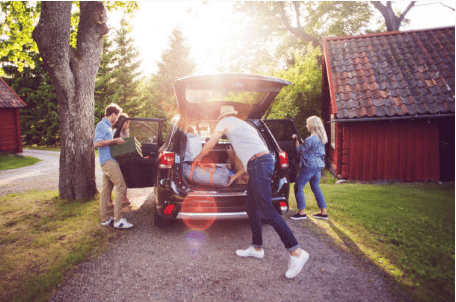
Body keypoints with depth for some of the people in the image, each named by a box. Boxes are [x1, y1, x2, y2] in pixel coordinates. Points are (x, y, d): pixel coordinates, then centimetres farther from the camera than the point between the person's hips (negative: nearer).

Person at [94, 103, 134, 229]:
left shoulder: (107, 126, 21)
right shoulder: (102, 125, -8)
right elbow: (97, 143, -19)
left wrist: (116, 141, 18)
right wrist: (115, 140, -16)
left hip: (108, 161, 10)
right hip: (108, 161, -10)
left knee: (106, 190, 11)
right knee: (121, 187, -12)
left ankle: (105, 219, 18)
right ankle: (118, 220, -10)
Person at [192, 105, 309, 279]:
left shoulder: (226, 122, 11)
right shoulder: (243, 125, 33)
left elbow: (210, 145, 14)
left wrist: (198, 158, 33)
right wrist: (236, 176, 32)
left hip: (259, 164, -10)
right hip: (263, 161, 10)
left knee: (266, 210, -12)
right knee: (252, 209, 15)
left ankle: (296, 252, -11)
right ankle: (257, 248, 24)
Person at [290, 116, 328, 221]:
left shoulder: (310, 139, -19)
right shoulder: (321, 138, 9)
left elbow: (300, 151, -8)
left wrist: (296, 140, 4)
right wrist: (299, 140, 15)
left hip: (310, 166, -9)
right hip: (319, 165, 9)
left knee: (298, 187, 1)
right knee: (316, 187, 17)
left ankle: (302, 212, 5)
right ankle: (323, 212, 21)